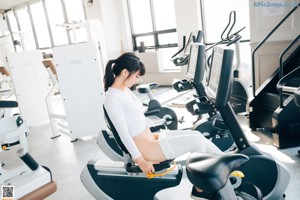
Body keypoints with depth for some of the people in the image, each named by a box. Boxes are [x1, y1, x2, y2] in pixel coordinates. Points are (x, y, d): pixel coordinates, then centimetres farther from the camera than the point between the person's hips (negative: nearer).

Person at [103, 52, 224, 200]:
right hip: (145, 148, -9)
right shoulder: (112, 98, -21)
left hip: (150, 138, 9)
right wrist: (140, 161, -17)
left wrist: (152, 135, 16)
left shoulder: (124, 89, 8)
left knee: (196, 135, 3)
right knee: (196, 140, -7)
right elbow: (123, 133, -21)